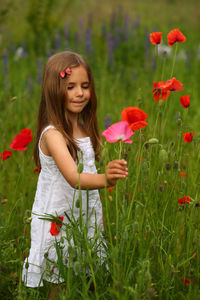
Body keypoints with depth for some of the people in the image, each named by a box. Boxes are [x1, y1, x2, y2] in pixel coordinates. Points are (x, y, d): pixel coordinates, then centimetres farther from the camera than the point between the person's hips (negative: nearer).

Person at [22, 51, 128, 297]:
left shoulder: (85, 129, 5)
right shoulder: (52, 134, -20)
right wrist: (105, 180, -52)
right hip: (57, 224, -7)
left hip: (86, 220, 7)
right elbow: (73, 177, -34)